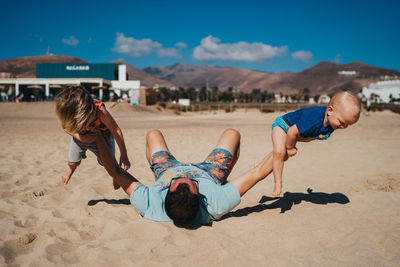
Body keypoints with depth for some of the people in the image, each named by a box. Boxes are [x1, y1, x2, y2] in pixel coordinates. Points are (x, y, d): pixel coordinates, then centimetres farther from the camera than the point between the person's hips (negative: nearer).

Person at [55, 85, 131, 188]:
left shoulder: (100, 111, -46)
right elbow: (66, 127, -13)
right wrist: (79, 136, -33)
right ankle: (71, 170, 51)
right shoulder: (65, 110, -36)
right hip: (80, 137, 2)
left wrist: (124, 155, -27)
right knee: (72, 163, 12)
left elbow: (116, 130, -32)